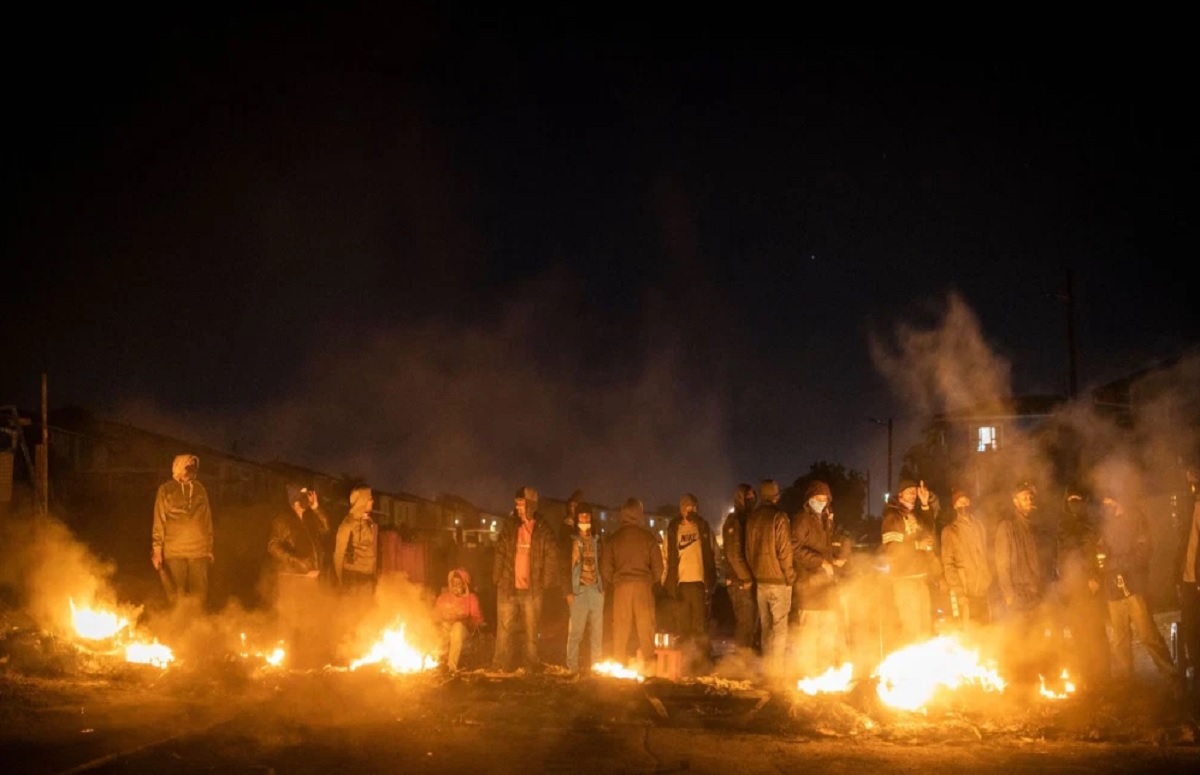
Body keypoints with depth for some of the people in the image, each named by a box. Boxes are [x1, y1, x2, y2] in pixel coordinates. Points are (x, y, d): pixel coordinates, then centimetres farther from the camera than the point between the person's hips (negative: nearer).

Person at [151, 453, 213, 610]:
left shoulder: (200, 490, 11)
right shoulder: (166, 490, 3)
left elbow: (207, 520, 14)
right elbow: (159, 522, 2)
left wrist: (210, 548, 11)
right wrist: (157, 549, -4)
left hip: (199, 551, 2)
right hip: (173, 552, -2)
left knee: (199, 597, -2)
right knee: (177, 597, 1)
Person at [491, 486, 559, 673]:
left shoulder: (544, 531, 1)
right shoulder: (509, 527, 7)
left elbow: (551, 557, 1)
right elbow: (500, 553, 9)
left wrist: (545, 583, -5)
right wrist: (498, 578, 2)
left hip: (532, 588, -1)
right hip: (508, 587, 1)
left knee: (532, 628, 5)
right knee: (504, 628, -1)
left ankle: (533, 663, 14)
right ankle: (500, 665, 2)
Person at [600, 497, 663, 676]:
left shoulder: (613, 539, 4)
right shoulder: (649, 537, 1)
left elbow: (606, 569, 4)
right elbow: (658, 567, 2)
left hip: (621, 587, 1)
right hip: (643, 585, -1)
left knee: (620, 628, 4)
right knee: (645, 627, 2)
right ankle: (646, 664, -3)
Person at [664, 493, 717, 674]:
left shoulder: (704, 528, 9)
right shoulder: (673, 529, 9)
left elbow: (712, 555, 9)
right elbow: (667, 556, 9)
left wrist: (711, 581, -1)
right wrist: (668, 582, 0)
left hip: (699, 582, -1)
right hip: (680, 583, 1)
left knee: (700, 627, -3)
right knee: (683, 628, 2)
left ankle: (703, 664, 0)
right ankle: (686, 664, 8)